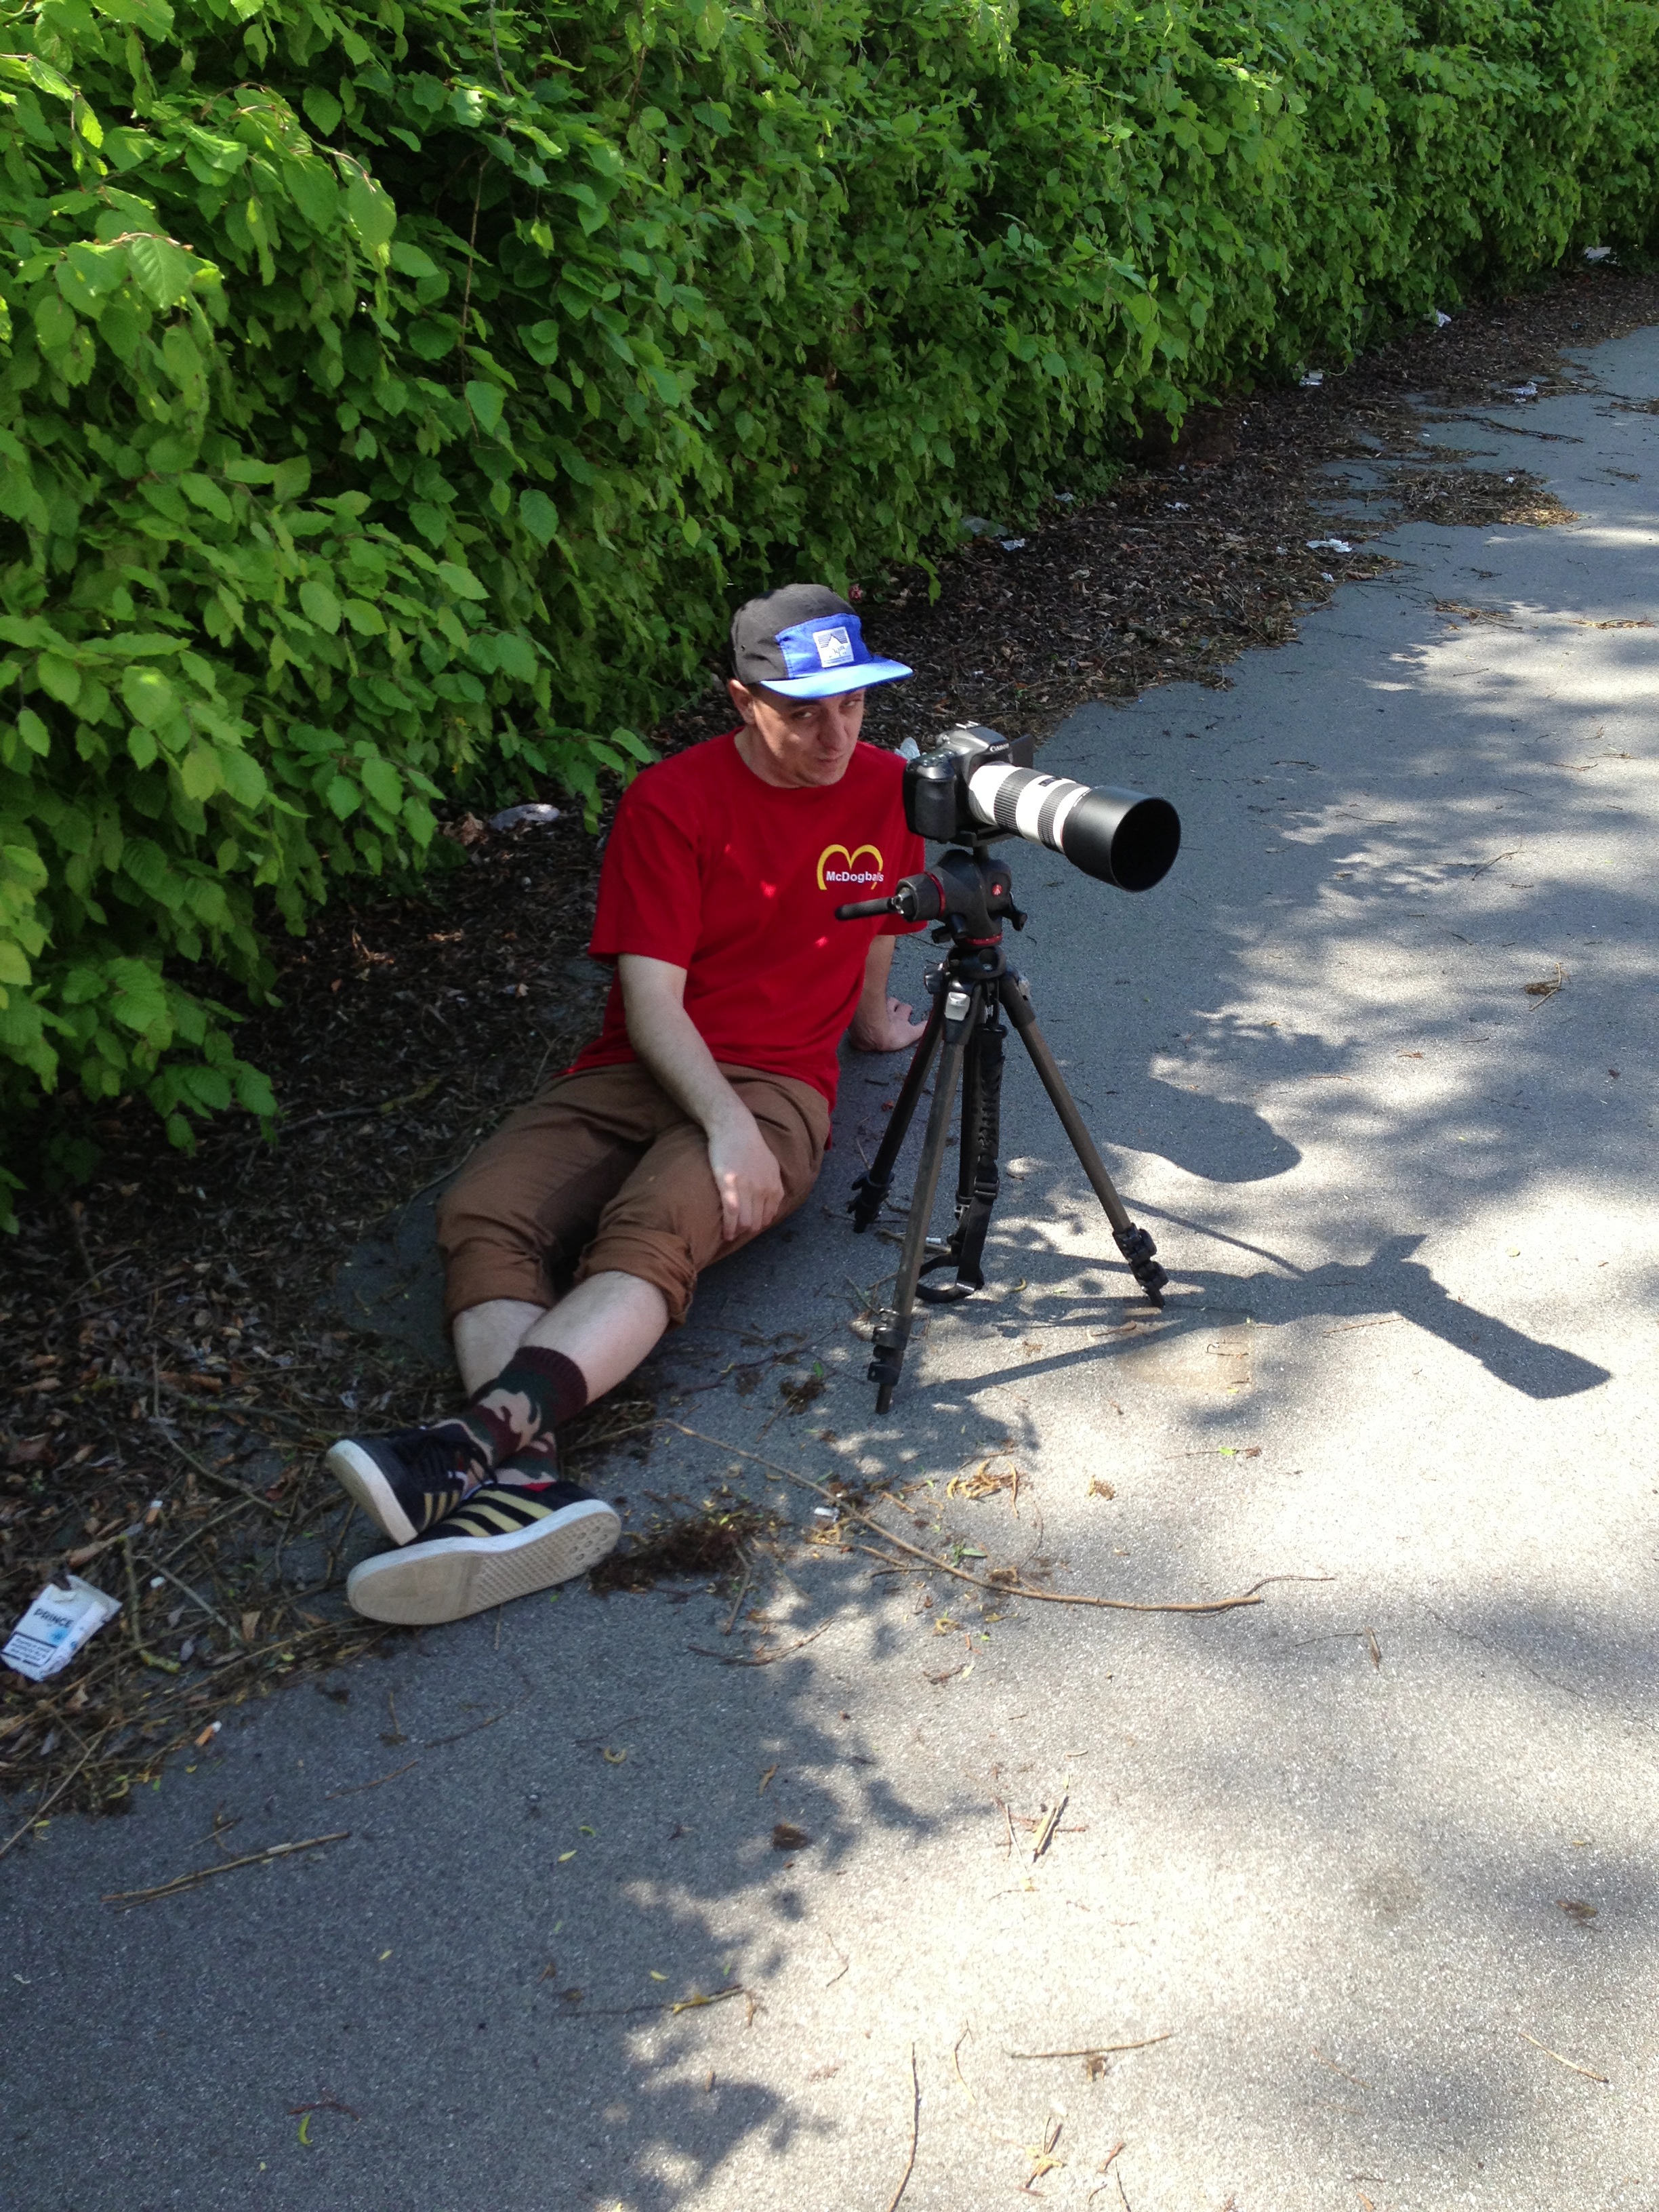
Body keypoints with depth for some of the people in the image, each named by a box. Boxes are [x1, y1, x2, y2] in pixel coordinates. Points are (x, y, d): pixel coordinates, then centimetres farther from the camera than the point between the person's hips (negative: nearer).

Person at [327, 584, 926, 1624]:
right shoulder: (670, 801, -2)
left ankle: (485, 1434, -54)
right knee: (481, 1214, -29)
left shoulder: (888, 788, 7)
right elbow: (651, 999, -10)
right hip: (641, 1070, 1)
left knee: (652, 1232, -35)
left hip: (777, 1086, -1)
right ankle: (529, 1480, -50)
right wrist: (723, 1123, -23)